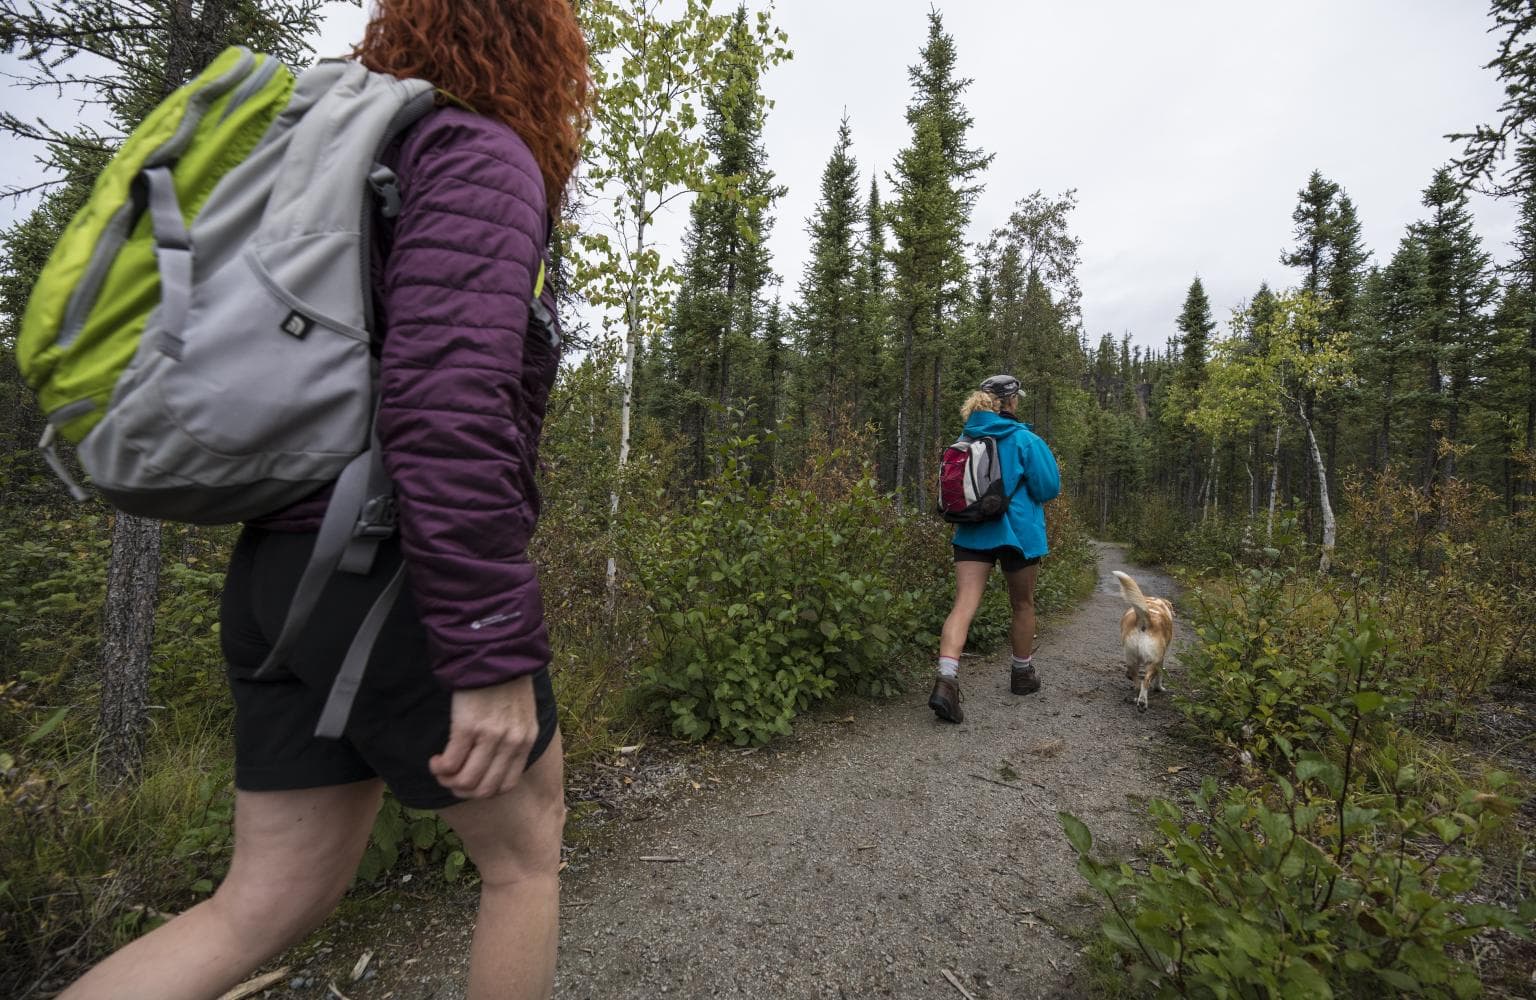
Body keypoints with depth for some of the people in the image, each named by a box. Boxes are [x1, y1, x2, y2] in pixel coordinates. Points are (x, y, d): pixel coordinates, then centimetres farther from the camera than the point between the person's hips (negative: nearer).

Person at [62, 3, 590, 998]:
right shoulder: (484, 159, -6)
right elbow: (447, 401, -24)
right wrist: (493, 656, -22)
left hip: (288, 576, 9)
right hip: (402, 581, -9)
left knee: (271, 904, 19)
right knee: (527, 854, 15)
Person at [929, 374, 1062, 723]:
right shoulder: (1025, 440, -7)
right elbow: (1048, 488, -4)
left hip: (972, 532, 3)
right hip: (1018, 531, -3)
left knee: (964, 604, -6)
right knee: (1023, 605, 17)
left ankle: (946, 678, -24)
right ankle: (1022, 674, 35)